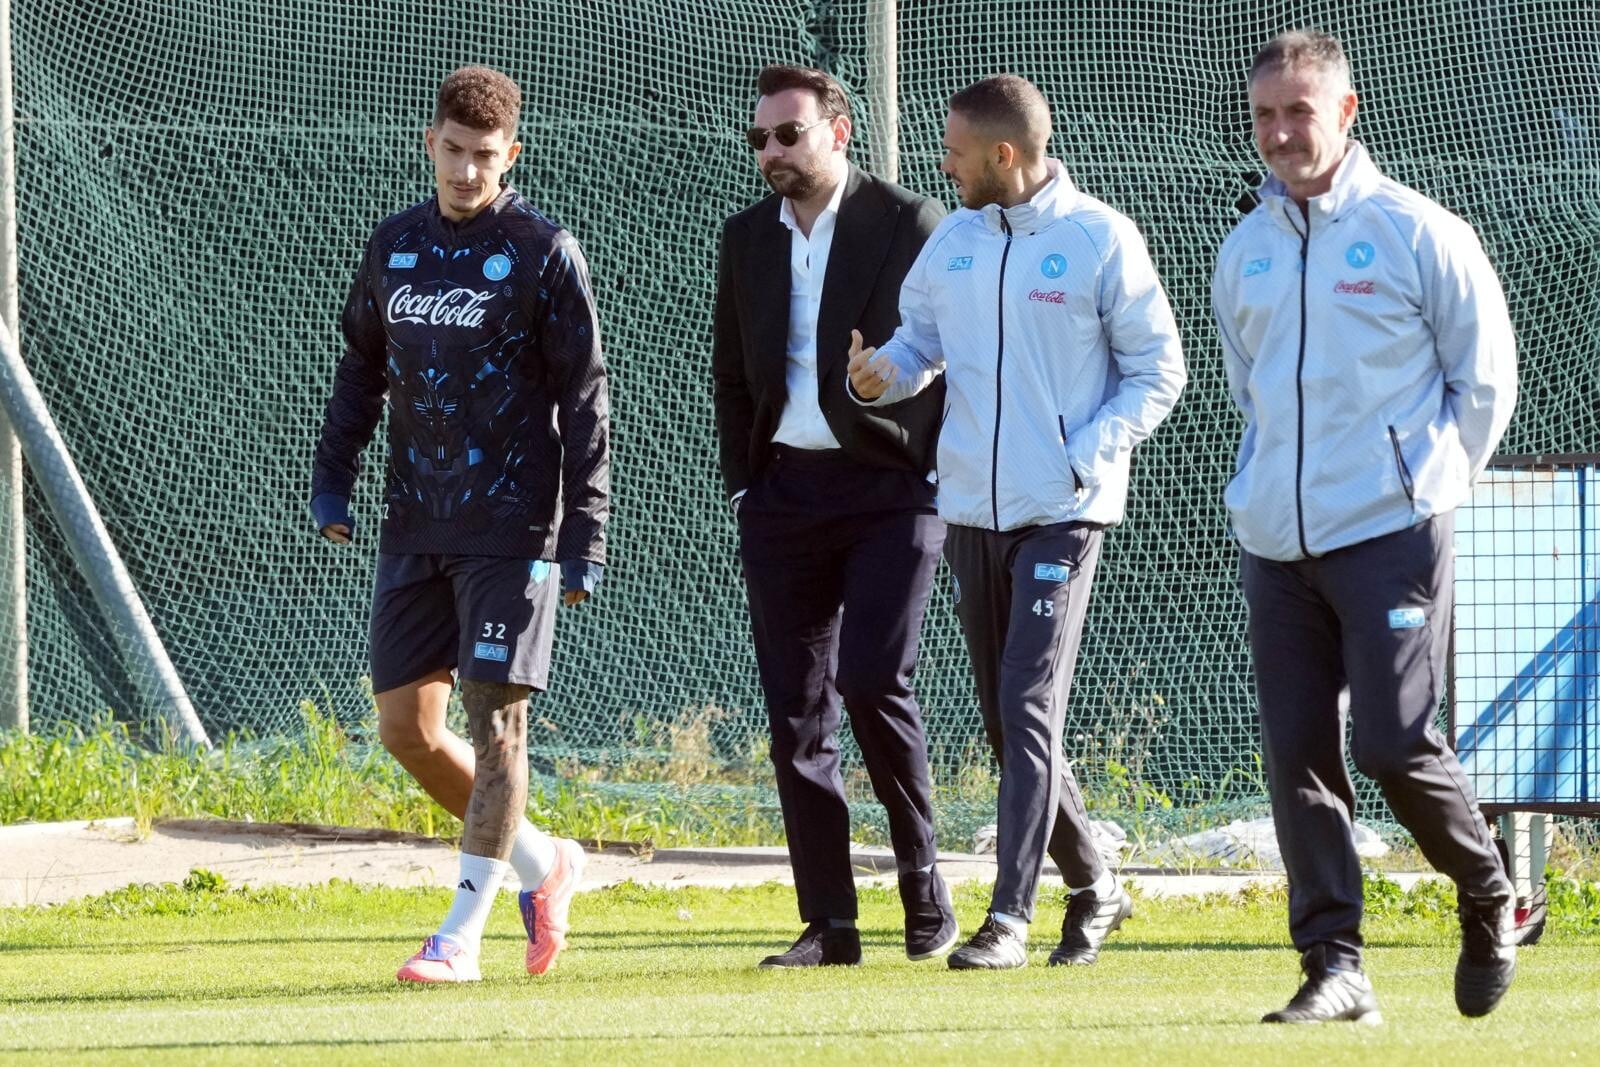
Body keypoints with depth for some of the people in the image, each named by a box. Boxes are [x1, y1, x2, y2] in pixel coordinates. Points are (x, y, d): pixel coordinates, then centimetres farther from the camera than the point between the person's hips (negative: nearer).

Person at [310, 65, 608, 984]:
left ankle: (463, 933, -3)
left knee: (496, 720, -7)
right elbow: (361, 368, 22)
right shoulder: (395, 247, 10)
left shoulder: (545, 253, -6)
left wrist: (585, 537, -11)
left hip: (511, 528, -6)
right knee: (406, 726, 3)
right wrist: (332, 476, 12)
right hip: (415, 525, 6)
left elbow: (584, 399, -6)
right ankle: (540, 862, 21)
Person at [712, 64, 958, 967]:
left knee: (872, 682, -17)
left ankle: (924, 884, 1)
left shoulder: (912, 226, -5)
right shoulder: (748, 239, 12)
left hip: (890, 489, -5)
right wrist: (743, 484, 11)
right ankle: (829, 922, 7)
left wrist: (941, 484, -10)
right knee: (795, 713, 2)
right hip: (783, 490, 5)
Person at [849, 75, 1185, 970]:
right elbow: (918, 345, 15)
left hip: (1063, 512, -6)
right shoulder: (951, 242, 9)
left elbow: (1158, 371, -3)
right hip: (971, 509, 6)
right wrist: (881, 375, -9)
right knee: (1006, 720, 11)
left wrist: (1088, 455, -14)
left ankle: (1011, 919, -14)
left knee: (1030, 712, -13)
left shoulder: (1099, 239, -7)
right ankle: (1093, 885, 27)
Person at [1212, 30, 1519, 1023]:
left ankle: (1488, 898, 14)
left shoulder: (1418, 233, -4)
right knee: (1298, 755, 0)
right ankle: (1335, 965, 4)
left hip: (1390, 535, -5)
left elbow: (1487, 375, 2)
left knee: (1395, 743, -12)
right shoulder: (1244, 253, 11)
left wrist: (1429, 482, 1)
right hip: (1276, 544, 5)